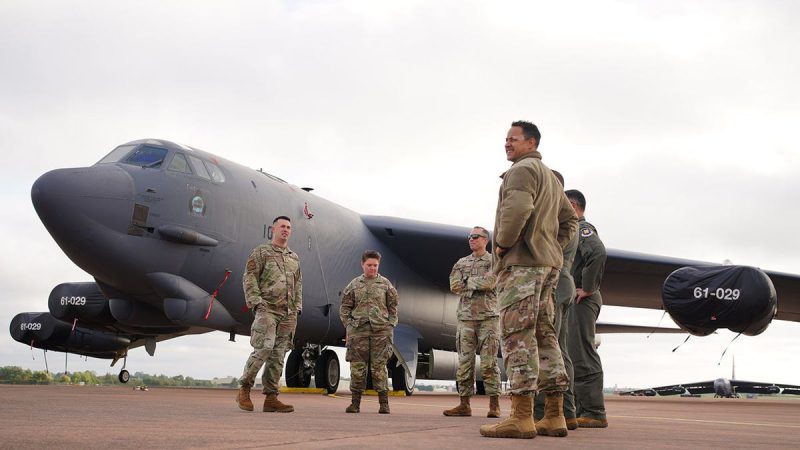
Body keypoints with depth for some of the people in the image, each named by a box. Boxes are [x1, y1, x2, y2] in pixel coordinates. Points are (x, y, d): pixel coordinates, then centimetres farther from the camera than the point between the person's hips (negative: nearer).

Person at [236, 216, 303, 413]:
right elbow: (249, 279, -3)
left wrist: (297, 308, 9)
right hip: (267, 309, -5)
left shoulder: (294, 258, 20)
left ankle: (271, 399, 3)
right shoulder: (260, 252, 4)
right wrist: (256, 302, -14)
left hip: (288, 313, 5)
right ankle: (244, 390, -5)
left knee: (278, 355, 2)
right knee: (264, 348, -18)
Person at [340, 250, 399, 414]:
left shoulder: (386, 284, 9)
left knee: (379, 367, -2)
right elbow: (345, 307, 11)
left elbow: (393, 307, 10)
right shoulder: (354, 285, 9)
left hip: (380, 331, -1)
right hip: (358, 330, 1)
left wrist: (390, 326, 1)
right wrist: (348, 326, 1)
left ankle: (384, 402, 4)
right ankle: (355, 402, 9)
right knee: (357, 367, 1)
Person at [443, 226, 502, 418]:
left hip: (488, 317, -4)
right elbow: (454, 287, 2)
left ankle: (494, 404, -1)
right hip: (466, 317, 4)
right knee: (464, 362, 3)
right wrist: (478, 284, -7)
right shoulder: (461, 263, 16)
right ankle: (464, 404, 7)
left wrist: (467, 282, -4)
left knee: (489, 363, -6)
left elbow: (490, 282, -14)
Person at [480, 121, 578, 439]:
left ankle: (521, 417, -17)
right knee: (544, 336, 8)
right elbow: (569, 220, 30)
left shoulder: (522, 169, -6)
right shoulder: (551, 177, 26)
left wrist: (502, 242, -12)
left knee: (517, 335, -12)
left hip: (521, 262, -10)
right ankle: (554, 416, 7)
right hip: (548, 264, 10)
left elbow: (517, 207, -24)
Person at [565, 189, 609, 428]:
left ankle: (594, 412, -13)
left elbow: (598, 253, -27)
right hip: (569, 301, 11)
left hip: (581, 301, -11)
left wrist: (587, 288, -23)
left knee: (583, 356, -13)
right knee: (572, 356, 12)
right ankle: (578, 408, 17)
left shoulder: (583, 228, -8)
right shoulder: (573, 231, 24)